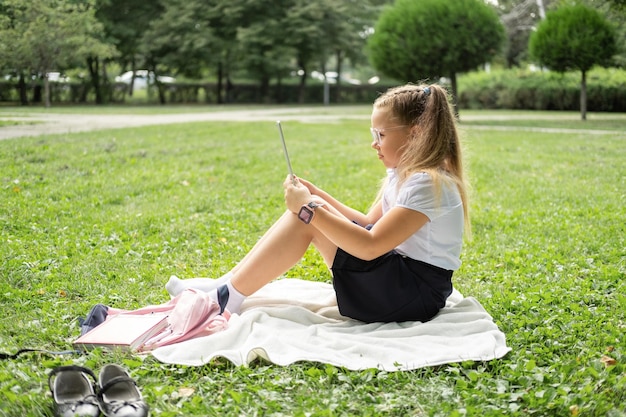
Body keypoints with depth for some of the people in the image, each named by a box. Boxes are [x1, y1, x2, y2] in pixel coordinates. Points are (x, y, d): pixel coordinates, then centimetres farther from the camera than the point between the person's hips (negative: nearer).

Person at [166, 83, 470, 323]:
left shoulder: (428, 184, -19)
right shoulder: (404, 175, 12)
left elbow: (370, 246, -27)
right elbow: (370, 225, 17)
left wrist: (309, 210, -23)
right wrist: (318, 197, 5)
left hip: (415, 294, -10)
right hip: (399, 283, 10)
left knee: (306, 218, -16)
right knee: (306, 213, 2)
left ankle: (228, 299, -9)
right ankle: (226, 285, 1)